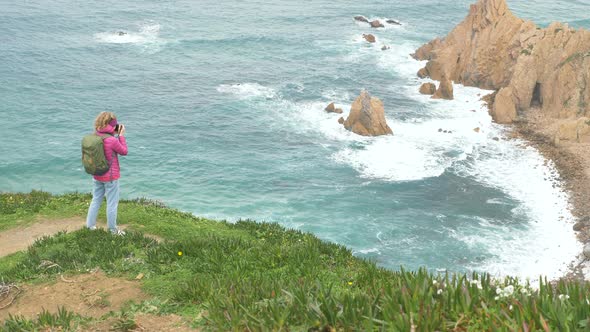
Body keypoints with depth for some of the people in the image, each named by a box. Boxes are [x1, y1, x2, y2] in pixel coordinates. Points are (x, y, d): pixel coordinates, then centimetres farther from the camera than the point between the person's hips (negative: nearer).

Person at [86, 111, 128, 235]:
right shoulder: (112, 140, -24)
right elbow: (124, 151, -8)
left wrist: (115, 135, 4)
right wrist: (121, 135, -6)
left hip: (97, 175, 6)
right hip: (111, 177, -6)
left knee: (96, 200, 19)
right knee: (112, 203, 8)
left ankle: (90, 226, 24)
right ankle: (113, 229, 18)